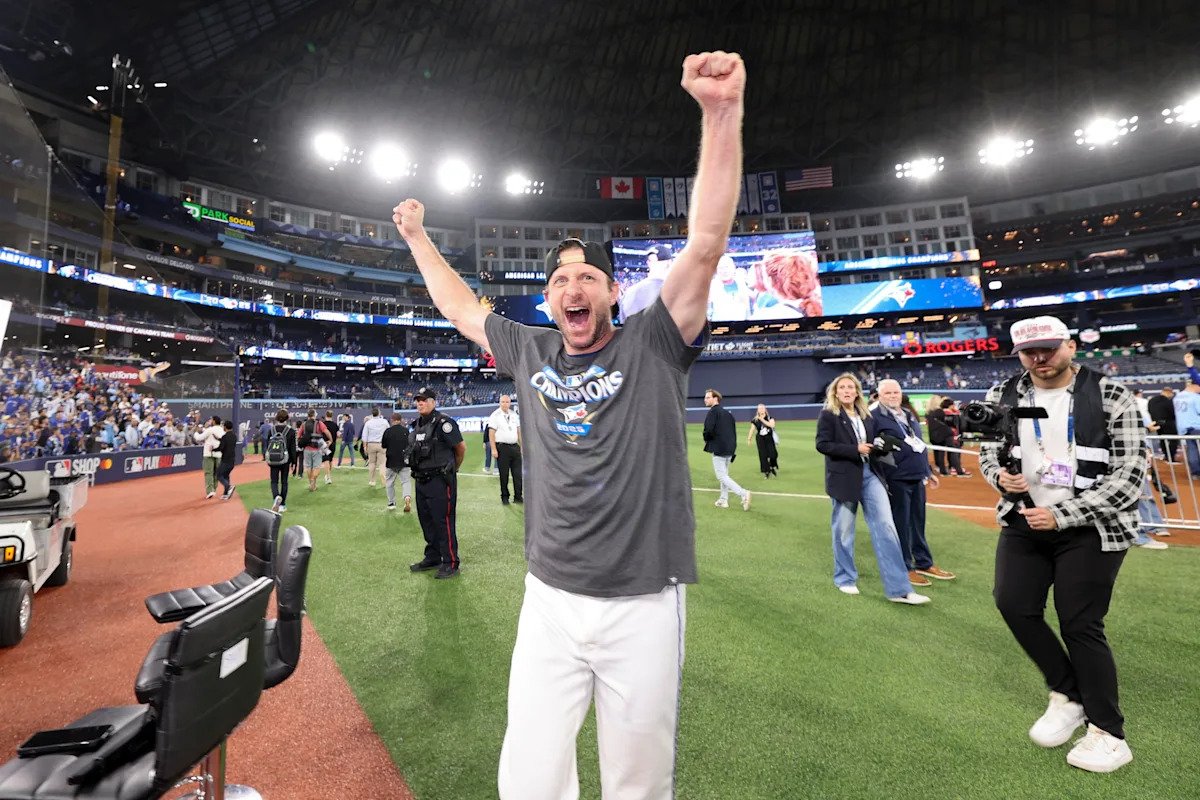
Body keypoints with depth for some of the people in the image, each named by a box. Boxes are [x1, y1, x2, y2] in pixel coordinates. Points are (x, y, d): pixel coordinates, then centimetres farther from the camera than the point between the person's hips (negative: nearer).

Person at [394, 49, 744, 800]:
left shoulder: (653, 344, -5)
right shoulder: (529, 352, 6)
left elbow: (706, 244, -15)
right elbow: (460, 306, 21)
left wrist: (722, 112, -22)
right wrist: (419, 239, 28)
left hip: (644, 605, -3)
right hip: (548, 599, 4)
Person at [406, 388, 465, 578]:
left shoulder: (443, 423, -15)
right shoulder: (417, 425, 11)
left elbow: (461, 448, -10)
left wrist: (451, 469, 5)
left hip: (440, 481, -9)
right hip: (421, 480, 9)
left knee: (444, 522, -2)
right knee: (426, 521, 18)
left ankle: (451, 563, 10)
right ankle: (433, 558, 33)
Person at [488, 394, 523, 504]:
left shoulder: (514, 415, 13)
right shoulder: (495, 415, -3)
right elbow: (491, 433, -7)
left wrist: (522, 446, 11)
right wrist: (494, 449, -14)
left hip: (515, 446, 5)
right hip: (502, 447, -5)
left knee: (517, 473, 5)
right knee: (504, 474, 2)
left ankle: (518, 497, 14)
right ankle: (504, 497, 14)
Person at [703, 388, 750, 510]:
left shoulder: (713, 411, -11)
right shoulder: (727, 413, 16)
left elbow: (708, 430, -22)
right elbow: (734, 431, 16)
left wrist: (706, 440, -1)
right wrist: (733, 449, 18)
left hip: (719, 449, -9)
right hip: (730, 449, 9)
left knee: (722, 476, -3)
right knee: (724, 474, 18)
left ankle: (743, 494, -14)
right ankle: (723, 500, 22)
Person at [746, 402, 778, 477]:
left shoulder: (770, 418, 0)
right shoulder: (755, 420, 1)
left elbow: (772, 425, -19)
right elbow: (752, 430, 1)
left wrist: (762, 420, -18)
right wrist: (749, 439, -6)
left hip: (769, 438, 0)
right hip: (760, 439, 1)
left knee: (773, 454, -11)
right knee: (763, 456, -1)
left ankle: (773, 467, 18)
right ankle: (766, 471, 11)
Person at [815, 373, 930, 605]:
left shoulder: (866, 415, 12)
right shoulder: (828, 414, -5)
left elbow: (870, 444, 20)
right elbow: (822, 444, -14)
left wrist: (878, 446, -3)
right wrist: (855, 449, -19)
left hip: (870, 475, 5)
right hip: (844, 478, -5)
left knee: (886, 527, -1)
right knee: (844, 531, 7)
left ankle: (899, 589, 4)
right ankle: (845, 579, 26)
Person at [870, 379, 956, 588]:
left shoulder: (909, 416, 17)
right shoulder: (875, 417, -10)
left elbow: (920, 446, 23)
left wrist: (929, 472, 23)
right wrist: (881, 480, -19)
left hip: (918, 478, 8)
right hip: (896, 480, -8)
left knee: (918, 523, 17)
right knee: (901, 525, 1)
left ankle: (924, 563, 30)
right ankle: (904, 568, 14)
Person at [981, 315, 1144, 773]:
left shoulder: (1111, 397, -9)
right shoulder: (1002, 396, 1)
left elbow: (1130, 473, -11)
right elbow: (988, 452, 11)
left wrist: (1061, 514, -19)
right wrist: (1000, 476, -12)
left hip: (1090, 528, -4)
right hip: (1025, 522, 4)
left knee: (1080, 625, 0)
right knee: (1013, 604, -2)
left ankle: (1110, 735, 22)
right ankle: (1067, 696, 24)